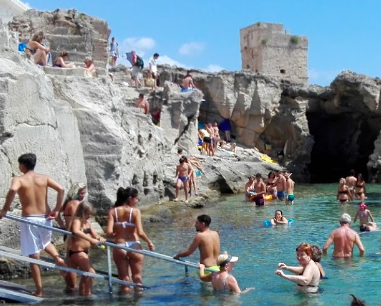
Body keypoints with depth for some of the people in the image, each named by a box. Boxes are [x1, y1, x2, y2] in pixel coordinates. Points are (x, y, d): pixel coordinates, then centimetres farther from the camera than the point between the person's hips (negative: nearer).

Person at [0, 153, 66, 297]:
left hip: (29, 219, -4)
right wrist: (56, 210, 0)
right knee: (46, 242, 33)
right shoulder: (44, 178, 6)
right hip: (45, 218, 4)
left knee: (33, 256, 3)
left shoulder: (18, 179, -4)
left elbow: (12, 190, -27)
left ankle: (39, 291, 6)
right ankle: (57, 258, 4)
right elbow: (61, 190, -5)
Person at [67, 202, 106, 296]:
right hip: (77, 251, -10)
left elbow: (94, 234, 6)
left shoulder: (87, 222, 9)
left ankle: (82, 293, 29)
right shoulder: (77, 221, -17)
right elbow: (76, 232, -39)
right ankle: (88, 294, -9)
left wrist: (99, 239, -18)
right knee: (91, 272, -14)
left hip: (84, 251, 10)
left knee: (85, 274, 17)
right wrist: (91, 240, -45)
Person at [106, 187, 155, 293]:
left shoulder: (113, 211, -1)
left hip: (119, 247, 2)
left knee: (124, 279, 13)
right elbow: (140, 233, -15)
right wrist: (149, 242, 1)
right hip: (134, 246, -2)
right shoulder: (135, 211, -7)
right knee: (137, 277, 14)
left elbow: (109, 232, -9)